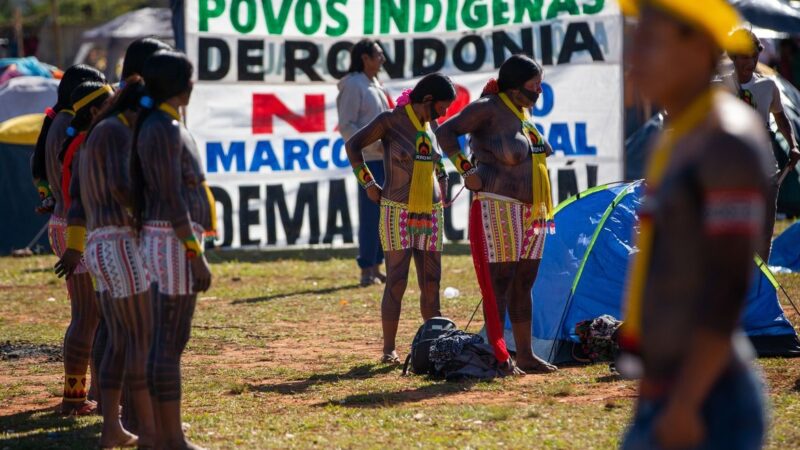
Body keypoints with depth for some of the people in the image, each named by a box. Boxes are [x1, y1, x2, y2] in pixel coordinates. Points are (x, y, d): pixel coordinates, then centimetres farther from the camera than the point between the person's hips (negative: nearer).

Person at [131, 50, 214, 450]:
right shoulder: (164, 129, -15)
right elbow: (172, 199, -19)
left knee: (166, 341, 10)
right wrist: (196, 257, -19)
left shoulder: (158, 126, 15)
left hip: (166, 241, 10)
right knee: (171, 344, -8)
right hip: (175, 241, -10)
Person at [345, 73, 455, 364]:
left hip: (430, 214, 6)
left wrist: (441, 180, 16)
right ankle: (389, 350, -3)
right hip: (398, 212, -6)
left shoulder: (431, 125, 9)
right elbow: (354, 145, -2)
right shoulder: (391, 121, -10)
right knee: (396, 282, -7)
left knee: (431, 282, 5)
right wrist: (368, 184, -4)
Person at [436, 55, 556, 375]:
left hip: (532, 213, 9)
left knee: (523, 285, 11)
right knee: (499, 284, -7)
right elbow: (446, 133, -16)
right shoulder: (489, 108, -11)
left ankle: (525, 355, 16)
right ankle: (498, 357, -5)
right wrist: (466, 171, -18)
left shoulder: (523, 112, 15)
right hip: (500, 209, -9)